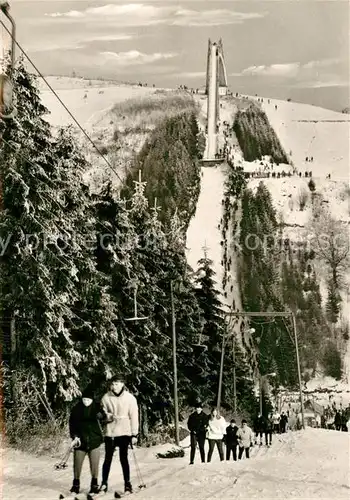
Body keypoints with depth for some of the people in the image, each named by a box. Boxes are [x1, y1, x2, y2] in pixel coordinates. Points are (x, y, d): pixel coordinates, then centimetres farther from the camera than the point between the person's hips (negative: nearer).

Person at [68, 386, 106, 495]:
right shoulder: (76, 409, -1)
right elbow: (72, 424, 1)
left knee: (94, 465, 2)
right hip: (80, 441, 1)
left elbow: (103, 419, -9)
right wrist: (75, 436, -10)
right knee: (77, 465, 7)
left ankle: (94, 485, 18)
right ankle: (76, 484, 26)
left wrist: (101, 416, -31)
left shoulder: (97, 407, -2)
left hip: (94, 440, -1)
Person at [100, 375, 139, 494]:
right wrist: (109, 416, -14)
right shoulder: (106, 397, -1)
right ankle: (104, 483, 17)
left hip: (124, 433, -1)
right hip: (110, 432, 1)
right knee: (108, 459, 5)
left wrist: (134, 434, -6)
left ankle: (127, 483, 14)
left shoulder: (130, 398, -5)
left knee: (123, 458, 2)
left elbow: (134, 416, -4)